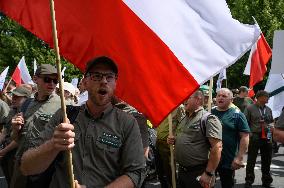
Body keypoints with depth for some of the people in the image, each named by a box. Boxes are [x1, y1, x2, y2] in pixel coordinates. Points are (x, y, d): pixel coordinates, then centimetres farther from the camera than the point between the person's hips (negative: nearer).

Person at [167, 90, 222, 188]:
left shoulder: (208, 119, -13)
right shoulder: (184, 119, 13)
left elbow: (217, 148, -21)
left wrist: (208, 173, -22)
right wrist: (174, 140, 5)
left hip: (198, 173, -8)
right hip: (181, 171, 8)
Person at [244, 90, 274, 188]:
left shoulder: (268, 109, 12)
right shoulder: (250, 108, -2)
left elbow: (271, 122, 17)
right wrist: (249, 135, -12)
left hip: (267, 138, 5)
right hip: (254, 137, -4)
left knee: (267, 161, 11)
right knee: (251, 161, 3)